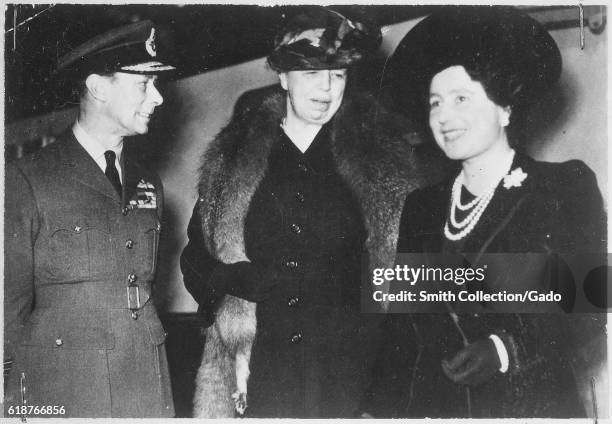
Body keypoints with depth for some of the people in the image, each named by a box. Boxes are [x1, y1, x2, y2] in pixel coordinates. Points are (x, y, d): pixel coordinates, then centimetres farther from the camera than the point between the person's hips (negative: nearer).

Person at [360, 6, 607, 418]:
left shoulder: (566, 187, -3)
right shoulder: (421, 206, 8)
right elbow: (403, 323, 8)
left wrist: (507, 349, -19)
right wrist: (380, 409, -1)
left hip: (532, 403, -3)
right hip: (431, 404, 3)